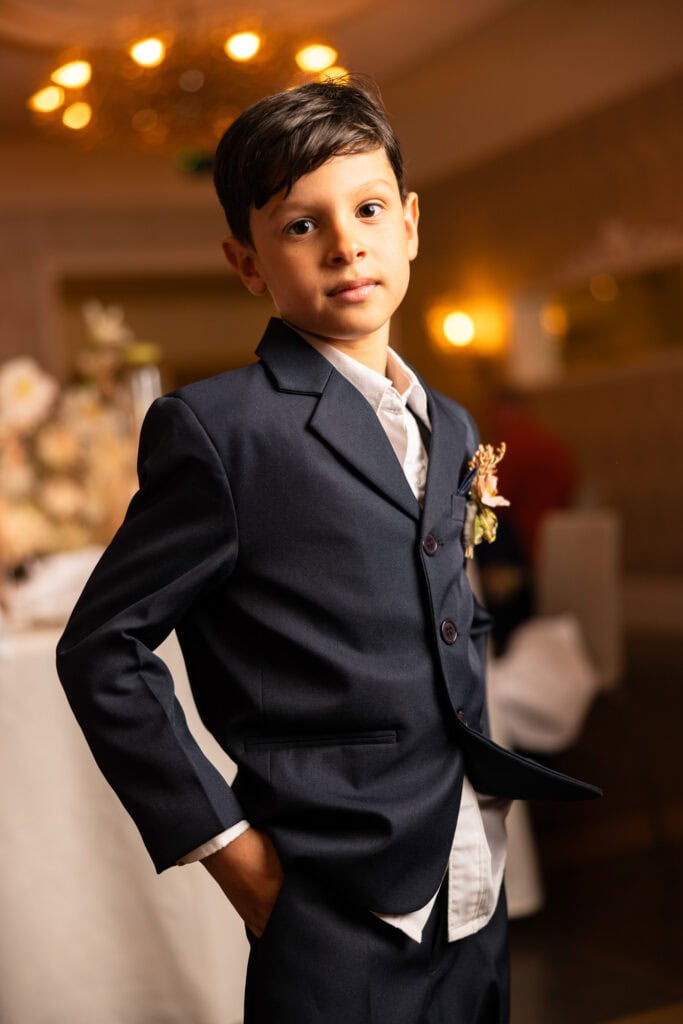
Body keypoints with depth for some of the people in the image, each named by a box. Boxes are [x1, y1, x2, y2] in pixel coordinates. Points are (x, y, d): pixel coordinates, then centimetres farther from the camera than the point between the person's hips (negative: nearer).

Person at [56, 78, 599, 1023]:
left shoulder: (450, 429, 10)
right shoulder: (220, 426, -13)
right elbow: (103, 650, -11)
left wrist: (488, 759, 8)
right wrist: (226, 845, -12)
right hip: (341, 925, -6)